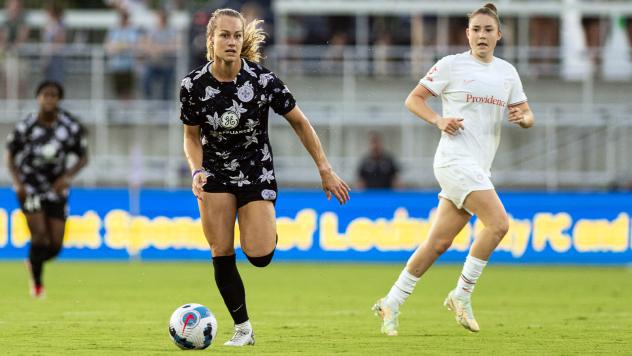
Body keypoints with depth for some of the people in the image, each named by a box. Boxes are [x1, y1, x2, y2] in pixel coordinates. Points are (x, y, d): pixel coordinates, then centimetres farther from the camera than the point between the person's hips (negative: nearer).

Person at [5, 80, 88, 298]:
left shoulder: (71, 127, -9)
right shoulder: (26, 127, -13)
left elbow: (83, 157, 2)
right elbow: (10, 155, 1)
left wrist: (67, 176, -15)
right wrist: (17, 182, -13)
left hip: (56, 188, 2)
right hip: (30, 188, -2)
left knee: (55, 245, 1)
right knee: (39, 234, -18)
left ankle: (34, 263, 35)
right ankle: (37, 282, 2)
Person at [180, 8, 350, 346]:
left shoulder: (262, 80, -19)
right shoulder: (193, 85, -15)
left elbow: (299, 122, -7)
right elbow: (192, 137, -1)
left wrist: (326, 170, -5)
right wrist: (197, 171, -20)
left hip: (257, 172, -1)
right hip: (216, 174, 1)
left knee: (259, 256, -12)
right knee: (221, 255, -5)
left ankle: (268, 231, 25)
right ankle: (243, 328, 10)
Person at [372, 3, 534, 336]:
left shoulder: (507, 72, 13)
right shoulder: (452, 65, -2)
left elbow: (527, 114, 18)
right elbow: (413, 99, 3)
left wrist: (523, 118, -6)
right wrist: (439, 120, -14)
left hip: (479, 168, 6)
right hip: (455, 159, -6)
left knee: (439, 242, 5)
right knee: (499, 223, -20)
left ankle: (391, 303, 15)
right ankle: (462, 294, -8)